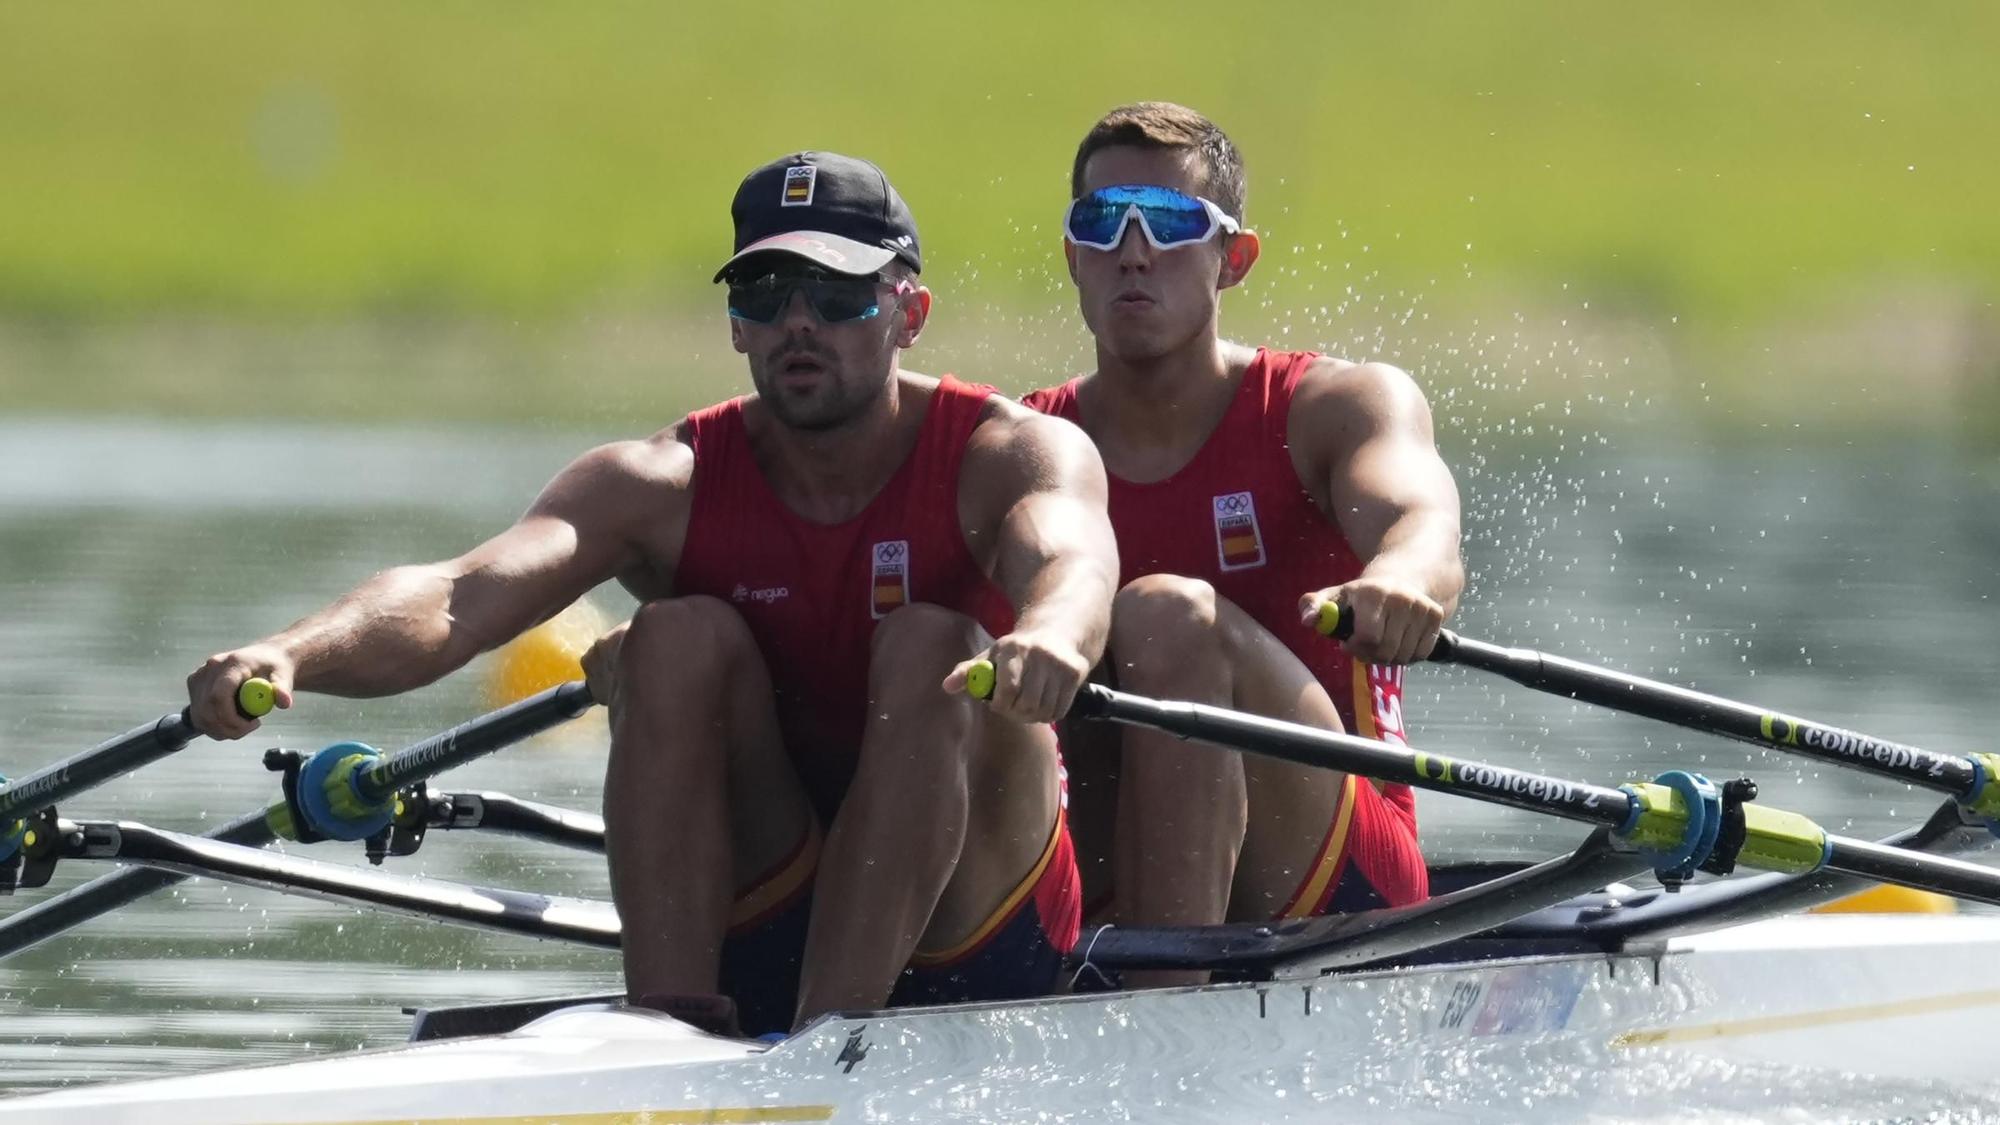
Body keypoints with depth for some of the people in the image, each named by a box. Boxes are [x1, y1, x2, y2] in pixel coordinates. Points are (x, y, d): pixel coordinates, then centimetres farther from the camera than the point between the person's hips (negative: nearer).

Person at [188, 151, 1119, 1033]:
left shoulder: (1009, 453, -10)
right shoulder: (668, 485, -6)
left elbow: (1070, 560, -35)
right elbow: (462, 595, -24)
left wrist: (1049, 638, -62)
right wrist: (289, 656, -46)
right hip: (749, 939, 2)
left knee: (929, 647, -25)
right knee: (680, 640, -20)